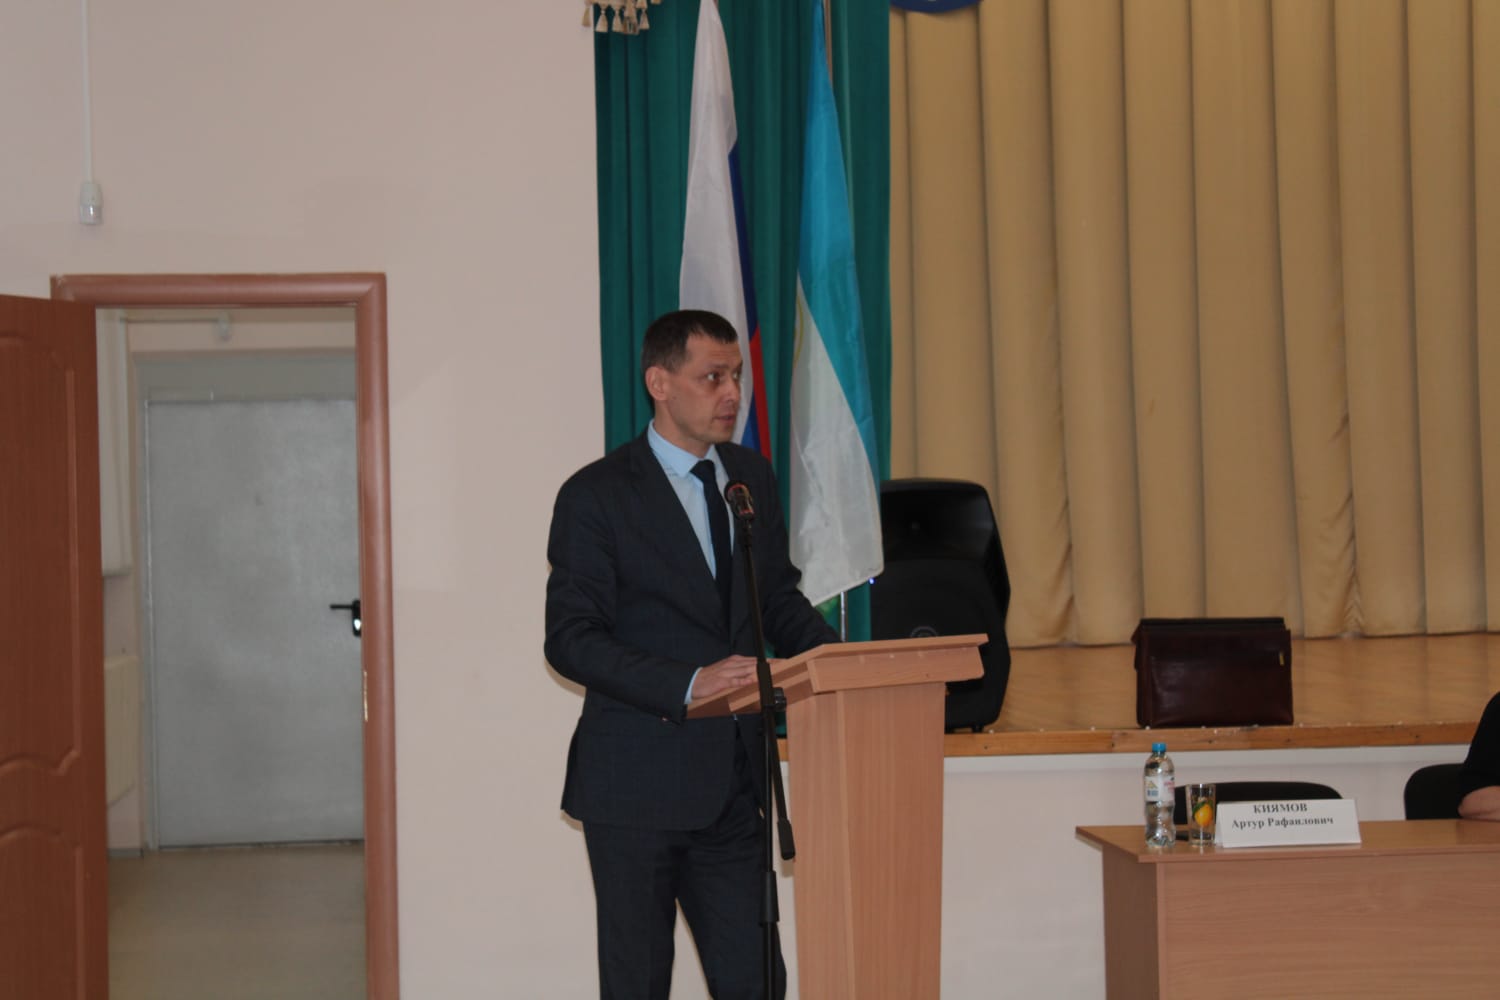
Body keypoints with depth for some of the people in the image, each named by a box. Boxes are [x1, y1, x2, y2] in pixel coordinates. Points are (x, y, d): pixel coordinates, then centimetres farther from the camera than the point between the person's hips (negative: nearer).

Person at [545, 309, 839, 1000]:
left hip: (733, 780, 5)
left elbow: (779, 600, 17)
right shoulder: (597, 495, -8)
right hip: (638, 782, -5)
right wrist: (689, 682, -26)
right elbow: (571, 640, -13)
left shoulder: (752, 477, 10)